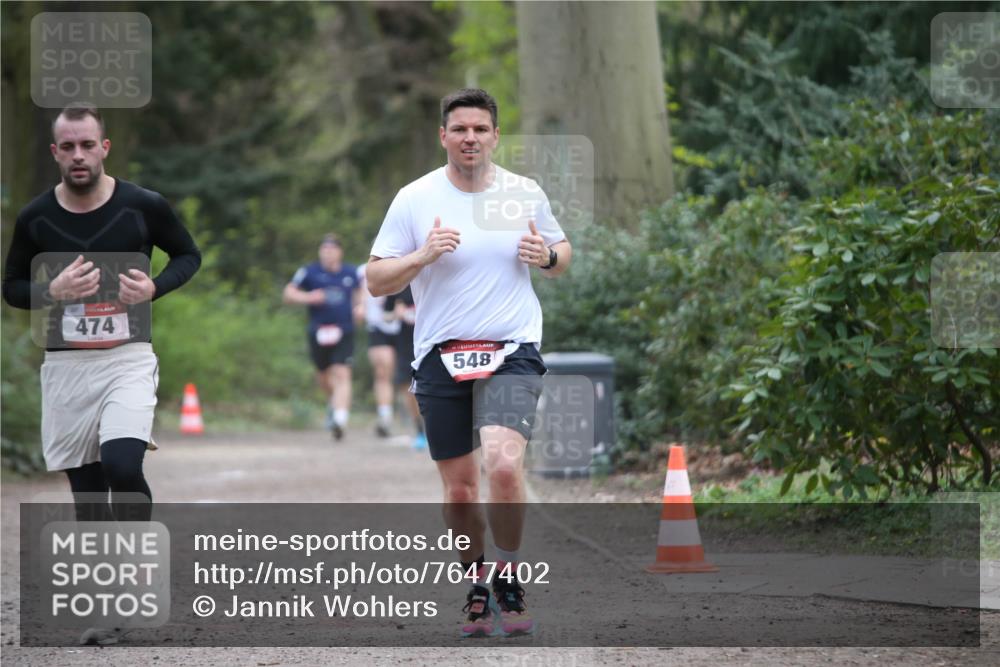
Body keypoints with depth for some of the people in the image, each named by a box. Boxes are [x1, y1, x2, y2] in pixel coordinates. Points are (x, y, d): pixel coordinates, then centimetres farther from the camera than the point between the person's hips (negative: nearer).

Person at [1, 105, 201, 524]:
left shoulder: (143, 206, -5)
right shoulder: (35, 218, 0)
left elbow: (189, 255, 10)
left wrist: (154, 288, -10)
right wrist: (52, 292, -12)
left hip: (128, 356, -2)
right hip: (66, 363, 2)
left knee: (122, 467, -22)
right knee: (86, 490, 6)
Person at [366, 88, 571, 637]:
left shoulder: (526, 194, 4)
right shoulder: (414, 199, 1)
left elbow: (560, 257, 19)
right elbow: (376, 281, 1)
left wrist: (548, 256, -5)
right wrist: (422, 256, -16)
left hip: (511, 351, -1)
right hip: (440, 359, 1)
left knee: (504, 464, -23)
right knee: (459, 489, 5)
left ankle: (509, 581, -4)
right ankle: (476, 587, 26)